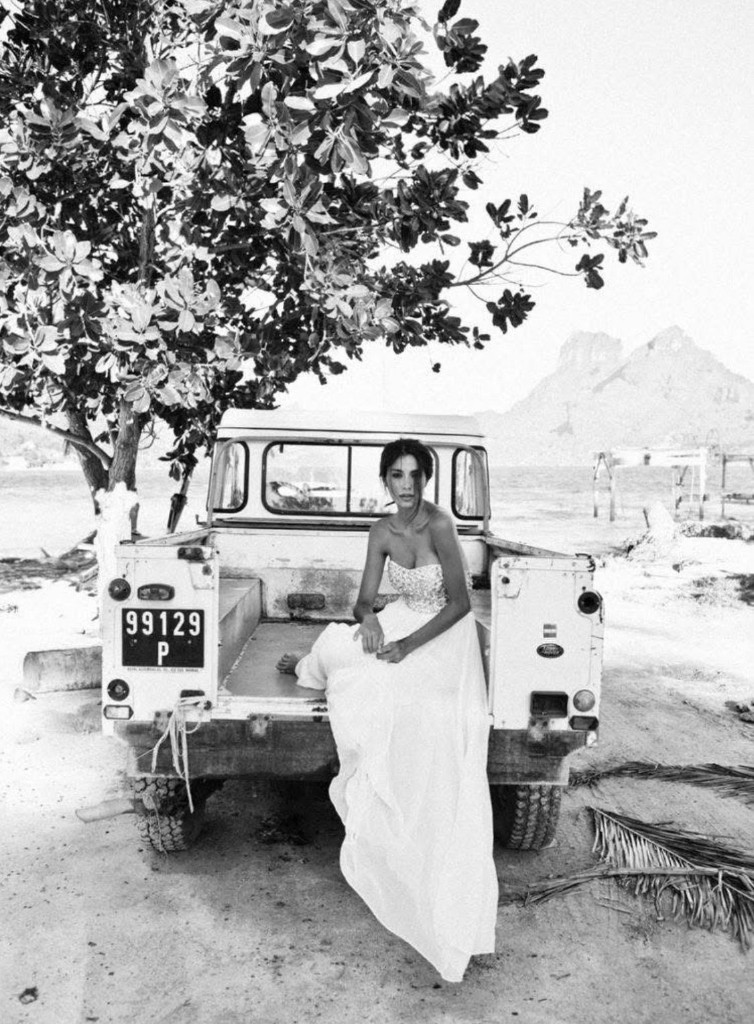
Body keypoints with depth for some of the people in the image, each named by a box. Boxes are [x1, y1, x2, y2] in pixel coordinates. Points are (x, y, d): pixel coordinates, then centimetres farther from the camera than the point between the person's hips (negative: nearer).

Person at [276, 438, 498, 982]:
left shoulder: (438, 524, -25)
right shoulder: (383, 531, -7)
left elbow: (460, 603, -22)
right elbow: (366, 597, -3)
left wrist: (407, 645, -26)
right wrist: (368, 617, -26)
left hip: (445, 635, -6)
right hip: (404, 621, 6)